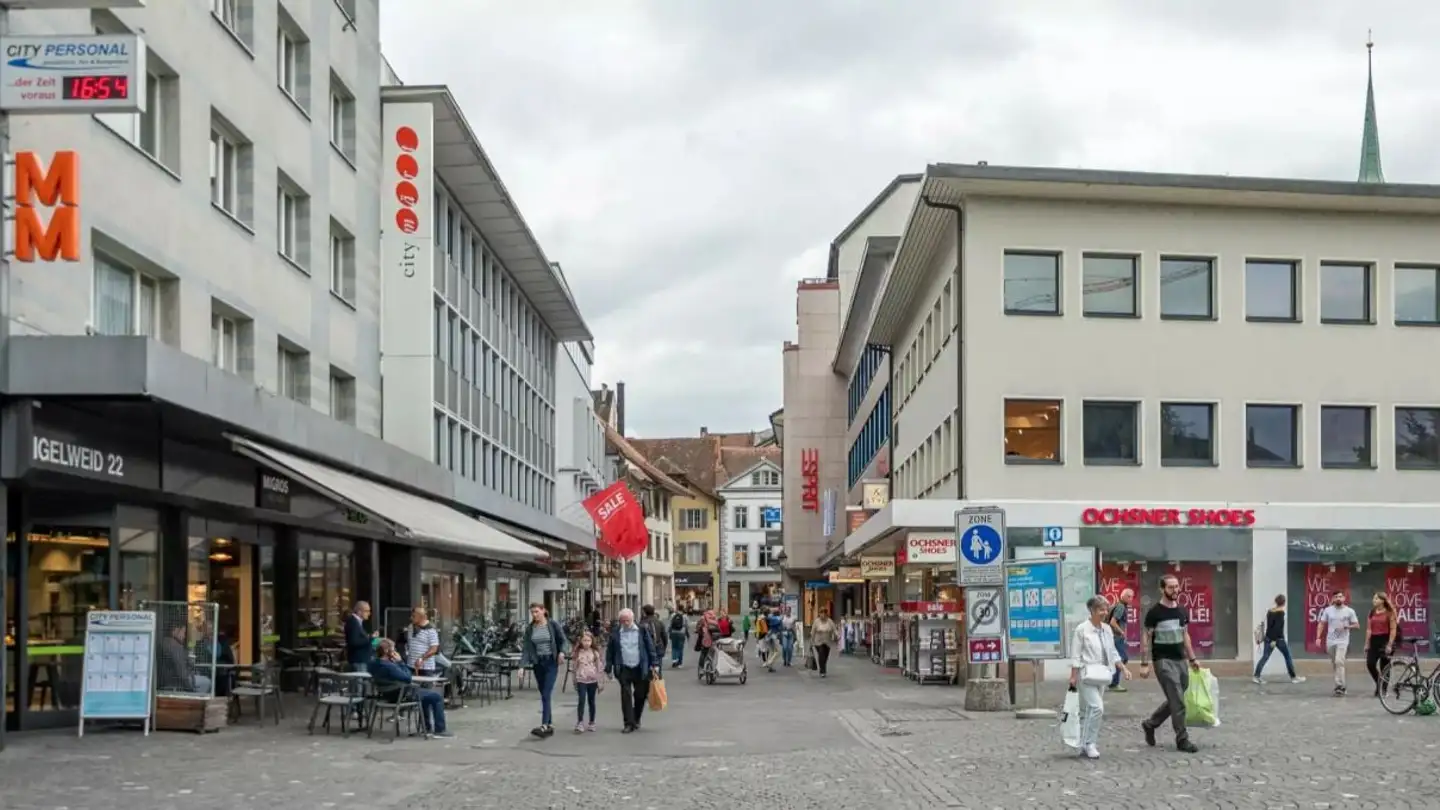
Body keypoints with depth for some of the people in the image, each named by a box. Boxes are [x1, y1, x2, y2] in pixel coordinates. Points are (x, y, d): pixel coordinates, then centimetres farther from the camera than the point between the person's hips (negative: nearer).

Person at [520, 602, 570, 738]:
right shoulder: (530, 628, 5)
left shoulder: (553, 624, -5)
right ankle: (550, 724, 20)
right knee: (543, 695, 10)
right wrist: (523, 665, -7)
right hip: (537, 663, 5)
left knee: (546, 695, -14)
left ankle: (544, 726, -21)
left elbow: (564, 640, 0)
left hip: (551, 662, -5)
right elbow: (526, 647, 3)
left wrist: (562, 652, -19)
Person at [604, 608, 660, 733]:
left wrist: (655, 664, 0)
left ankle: (636, 719, 27)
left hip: (640, 669, 1)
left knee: (640, 695, 7)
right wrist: (609, 669, 4)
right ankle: (629, 723, -1)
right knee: (626, 696, -6)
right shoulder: (615, 633, 2)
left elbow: (650, 648, 4)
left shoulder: (642, 631, 2)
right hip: (623, 669, -1)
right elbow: (610, 651, 6)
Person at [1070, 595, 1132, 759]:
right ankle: (1089, 743, -9)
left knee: (1088, 710, 10)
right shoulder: (1081, 629, -9)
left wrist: (1123, 668, 8)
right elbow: (1076, 656, -8)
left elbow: (1113, 652, 18)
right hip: (1086, 674, -6)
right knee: (1097, 707, -17)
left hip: (1100, 675, 6)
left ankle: (1084, 746, 15)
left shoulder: (1107, 629, 10)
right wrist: (1073, 676, -10)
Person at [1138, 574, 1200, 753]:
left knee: (1175, 700, 12)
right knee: (1178, 701, -9)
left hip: (1180, 660, 7)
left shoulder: (1183, 612, 11)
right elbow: (1146, 638, -7)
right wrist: (1144, 664, -12)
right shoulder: (1155, 612, -8)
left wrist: (1192, 659, 16)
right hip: (1163, 661, -7)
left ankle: (1150, 725, 31)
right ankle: (1182, 740, -1)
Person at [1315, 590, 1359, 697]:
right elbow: (1321, 624, 6)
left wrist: (1346, 626, -17)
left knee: (1339, 662, -20)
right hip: (1330, 641, 4)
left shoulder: (1349, 611, -3)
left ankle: (1340, 686, -18)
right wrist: (1318, 637, -4)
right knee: (1334, 664, 11)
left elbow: (1356, 625, 1)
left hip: (1342, 641, -4)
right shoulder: (1328, 610, 3)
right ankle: (1341, 686, 25)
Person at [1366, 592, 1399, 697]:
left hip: (1385, 640, -5)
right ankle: (1379, 684, 16)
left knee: (1384, 667, 0)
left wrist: (1390, 645, -15)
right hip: (1374, 640, 5)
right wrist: (1367, 643, 6)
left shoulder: (1389, 613, -5)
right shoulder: (1372, 613, 11)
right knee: (1370, 664, -7)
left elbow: (1393, 629, -8)